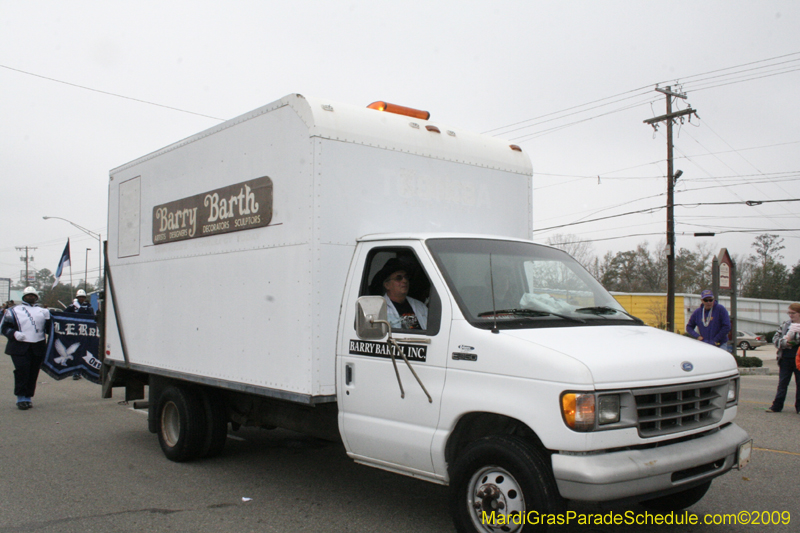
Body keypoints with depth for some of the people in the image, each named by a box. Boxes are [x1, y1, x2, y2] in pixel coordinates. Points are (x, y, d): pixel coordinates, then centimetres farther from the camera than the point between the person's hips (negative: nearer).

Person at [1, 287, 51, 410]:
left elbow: (49, 328, 16)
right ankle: (21, 398, -3)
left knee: (33, 373, 3)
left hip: (38, 348, 2)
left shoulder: (43, 311, 19)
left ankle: (28, 397, 14)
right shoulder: (14, 311, 12)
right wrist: (14, 333, -11)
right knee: (22, 371, -12)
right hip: (20, 347, -2)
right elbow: (5, 327, 7)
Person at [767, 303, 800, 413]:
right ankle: (777, 406, 10)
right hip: (785, 358, 3)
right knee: (782, 383, 6)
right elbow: (775, 338, 8)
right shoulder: (785, 325, 10)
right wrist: (784, 342, -11)